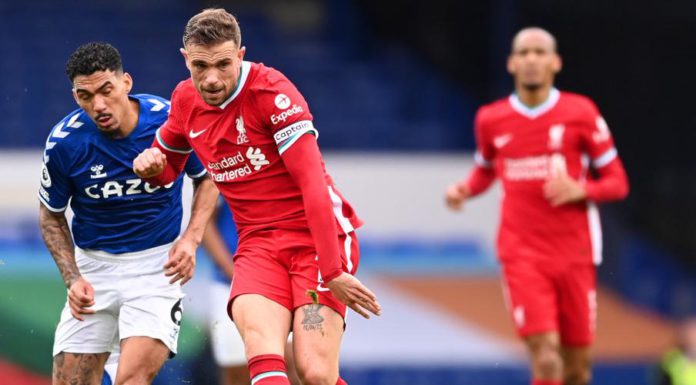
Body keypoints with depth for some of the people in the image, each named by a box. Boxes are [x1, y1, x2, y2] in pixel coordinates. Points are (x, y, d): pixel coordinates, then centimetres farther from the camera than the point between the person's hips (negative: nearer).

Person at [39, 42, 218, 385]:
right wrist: (73, 279, -8)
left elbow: (207, 177, 6)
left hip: (158, 263, -2)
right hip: (93, 267, 2)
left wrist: (191, 239, -9)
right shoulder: (64, 142, -13)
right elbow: (51, 216, 4)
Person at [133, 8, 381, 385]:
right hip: (258, 241, 4)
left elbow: (313, 184, -17)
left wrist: (333, 270, -22)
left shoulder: (271, 91, -14)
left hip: (319, 235, -4)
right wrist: (150, 163, 0)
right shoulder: (185, 100, 5)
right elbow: (169, 169, 25)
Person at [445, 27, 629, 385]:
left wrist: (580, 190, -17)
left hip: (574, 254, 1)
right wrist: (464, 190, 2)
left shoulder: (580, 113, -1)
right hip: (522, 255, -1)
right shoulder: (491, 120, 4)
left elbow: (617, 182, 3)